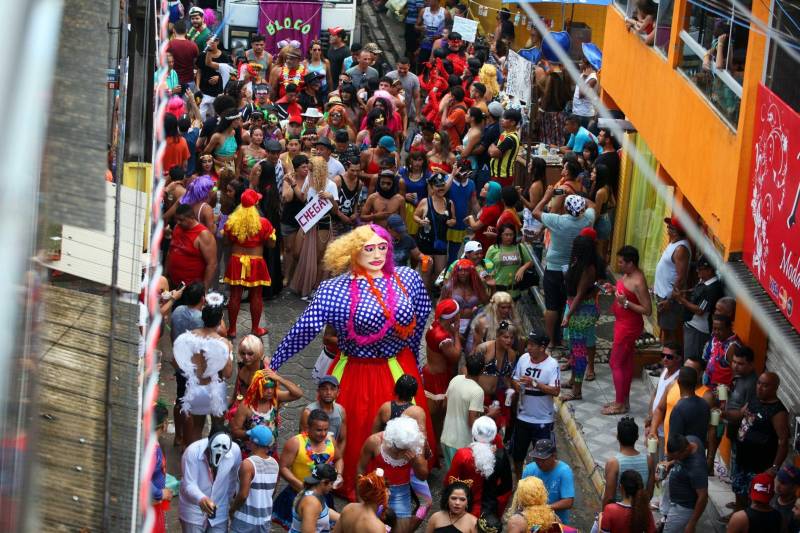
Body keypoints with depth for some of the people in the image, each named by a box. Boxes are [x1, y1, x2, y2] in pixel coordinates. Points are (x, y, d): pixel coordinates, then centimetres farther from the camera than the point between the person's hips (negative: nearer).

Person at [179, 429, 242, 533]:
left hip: (219, 513, 2)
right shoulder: (192, 452, -25)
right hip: (193, 512, -2)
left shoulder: (235, 450, -17)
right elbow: (189, 485, -26)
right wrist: (201, 499, -46)